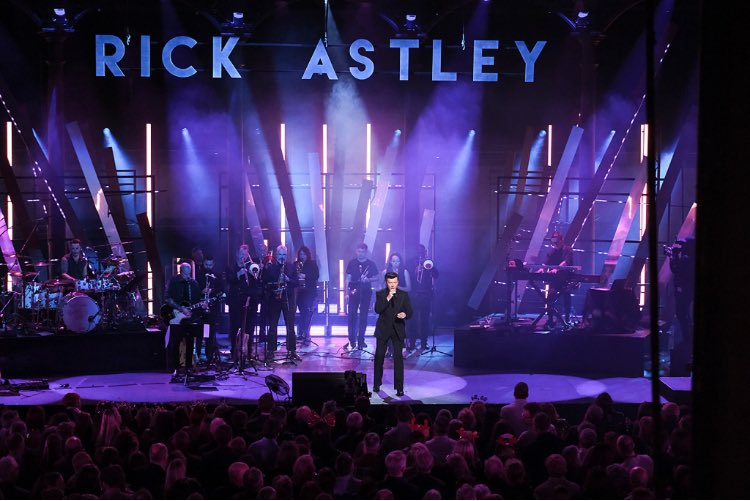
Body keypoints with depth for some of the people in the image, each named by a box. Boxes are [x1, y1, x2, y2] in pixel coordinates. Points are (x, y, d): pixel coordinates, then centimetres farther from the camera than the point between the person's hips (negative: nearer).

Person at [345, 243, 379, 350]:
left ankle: (361, 340, 10)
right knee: (352, 316, -4)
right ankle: (351, 341, 0)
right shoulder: (352, 263, 5)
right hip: (354, 292, 0)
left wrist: (368, 279, -14)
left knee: (363, 317, 3)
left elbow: (377, 277, 6)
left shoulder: (371, 264, 3)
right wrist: (347, 292, -3)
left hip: (366, 293, 0)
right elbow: (348, 278, 5)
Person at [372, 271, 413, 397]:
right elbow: (377, 310, -16)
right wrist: (388, 298, -25)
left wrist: (405, 314, -23)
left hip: (398, 330, 0)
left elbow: (409, 312, 0)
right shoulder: (380, 294, -2)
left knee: (398, 358, -6)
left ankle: (399, 387, -3)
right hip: (383, 329, 0)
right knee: (379, 357, 8)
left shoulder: (404, 294, 1)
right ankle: (376, 384, 25)